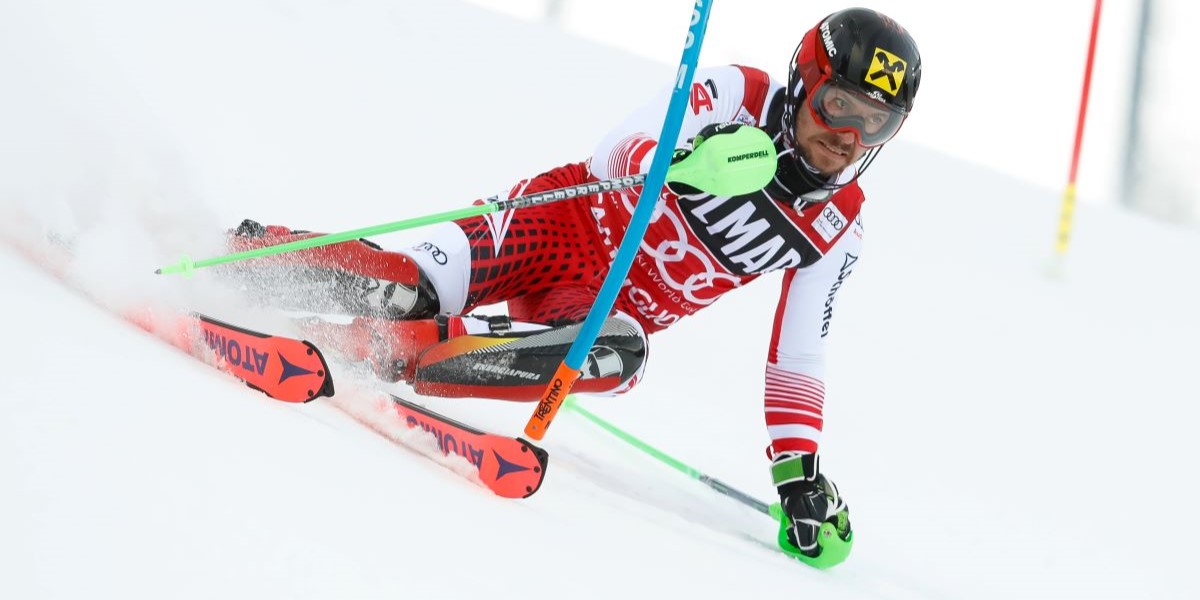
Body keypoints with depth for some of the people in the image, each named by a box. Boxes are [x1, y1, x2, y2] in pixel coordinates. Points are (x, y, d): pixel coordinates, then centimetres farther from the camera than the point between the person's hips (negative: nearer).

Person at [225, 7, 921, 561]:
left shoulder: (837, 231, -2)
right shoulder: (737, 93, -12)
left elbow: (798, 357, 5)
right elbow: (625, 147, -26)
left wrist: (798, 467, -4)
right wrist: (686, 158, -48)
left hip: (614, 309, 3)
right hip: (566, 222, -2)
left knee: (613, 358, -34)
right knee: (413, 289, -27)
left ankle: (373, 348, -28)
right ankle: (243, 253, -4)